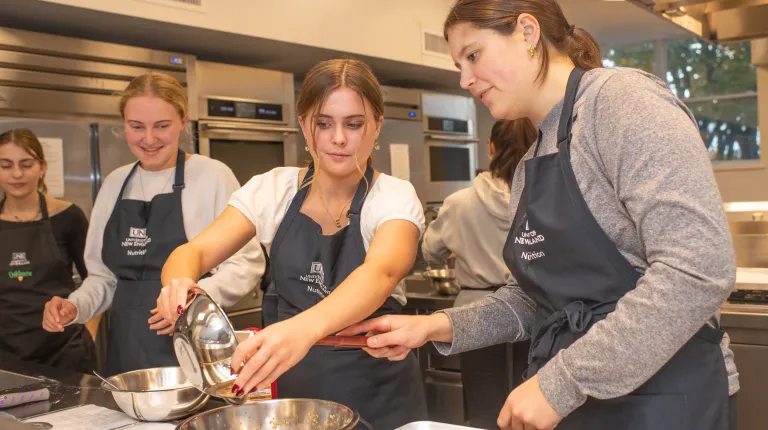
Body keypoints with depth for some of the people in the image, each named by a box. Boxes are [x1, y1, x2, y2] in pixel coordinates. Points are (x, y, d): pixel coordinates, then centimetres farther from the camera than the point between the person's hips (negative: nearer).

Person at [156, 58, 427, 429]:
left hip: (376, 392, -2)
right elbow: (195, 251, -10)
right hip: (291, 385, 3)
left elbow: (381, 273, -33)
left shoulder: (394, 197, -13)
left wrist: (305, 328, -52)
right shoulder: (273, 189, -3)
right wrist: (178, 282, -35)